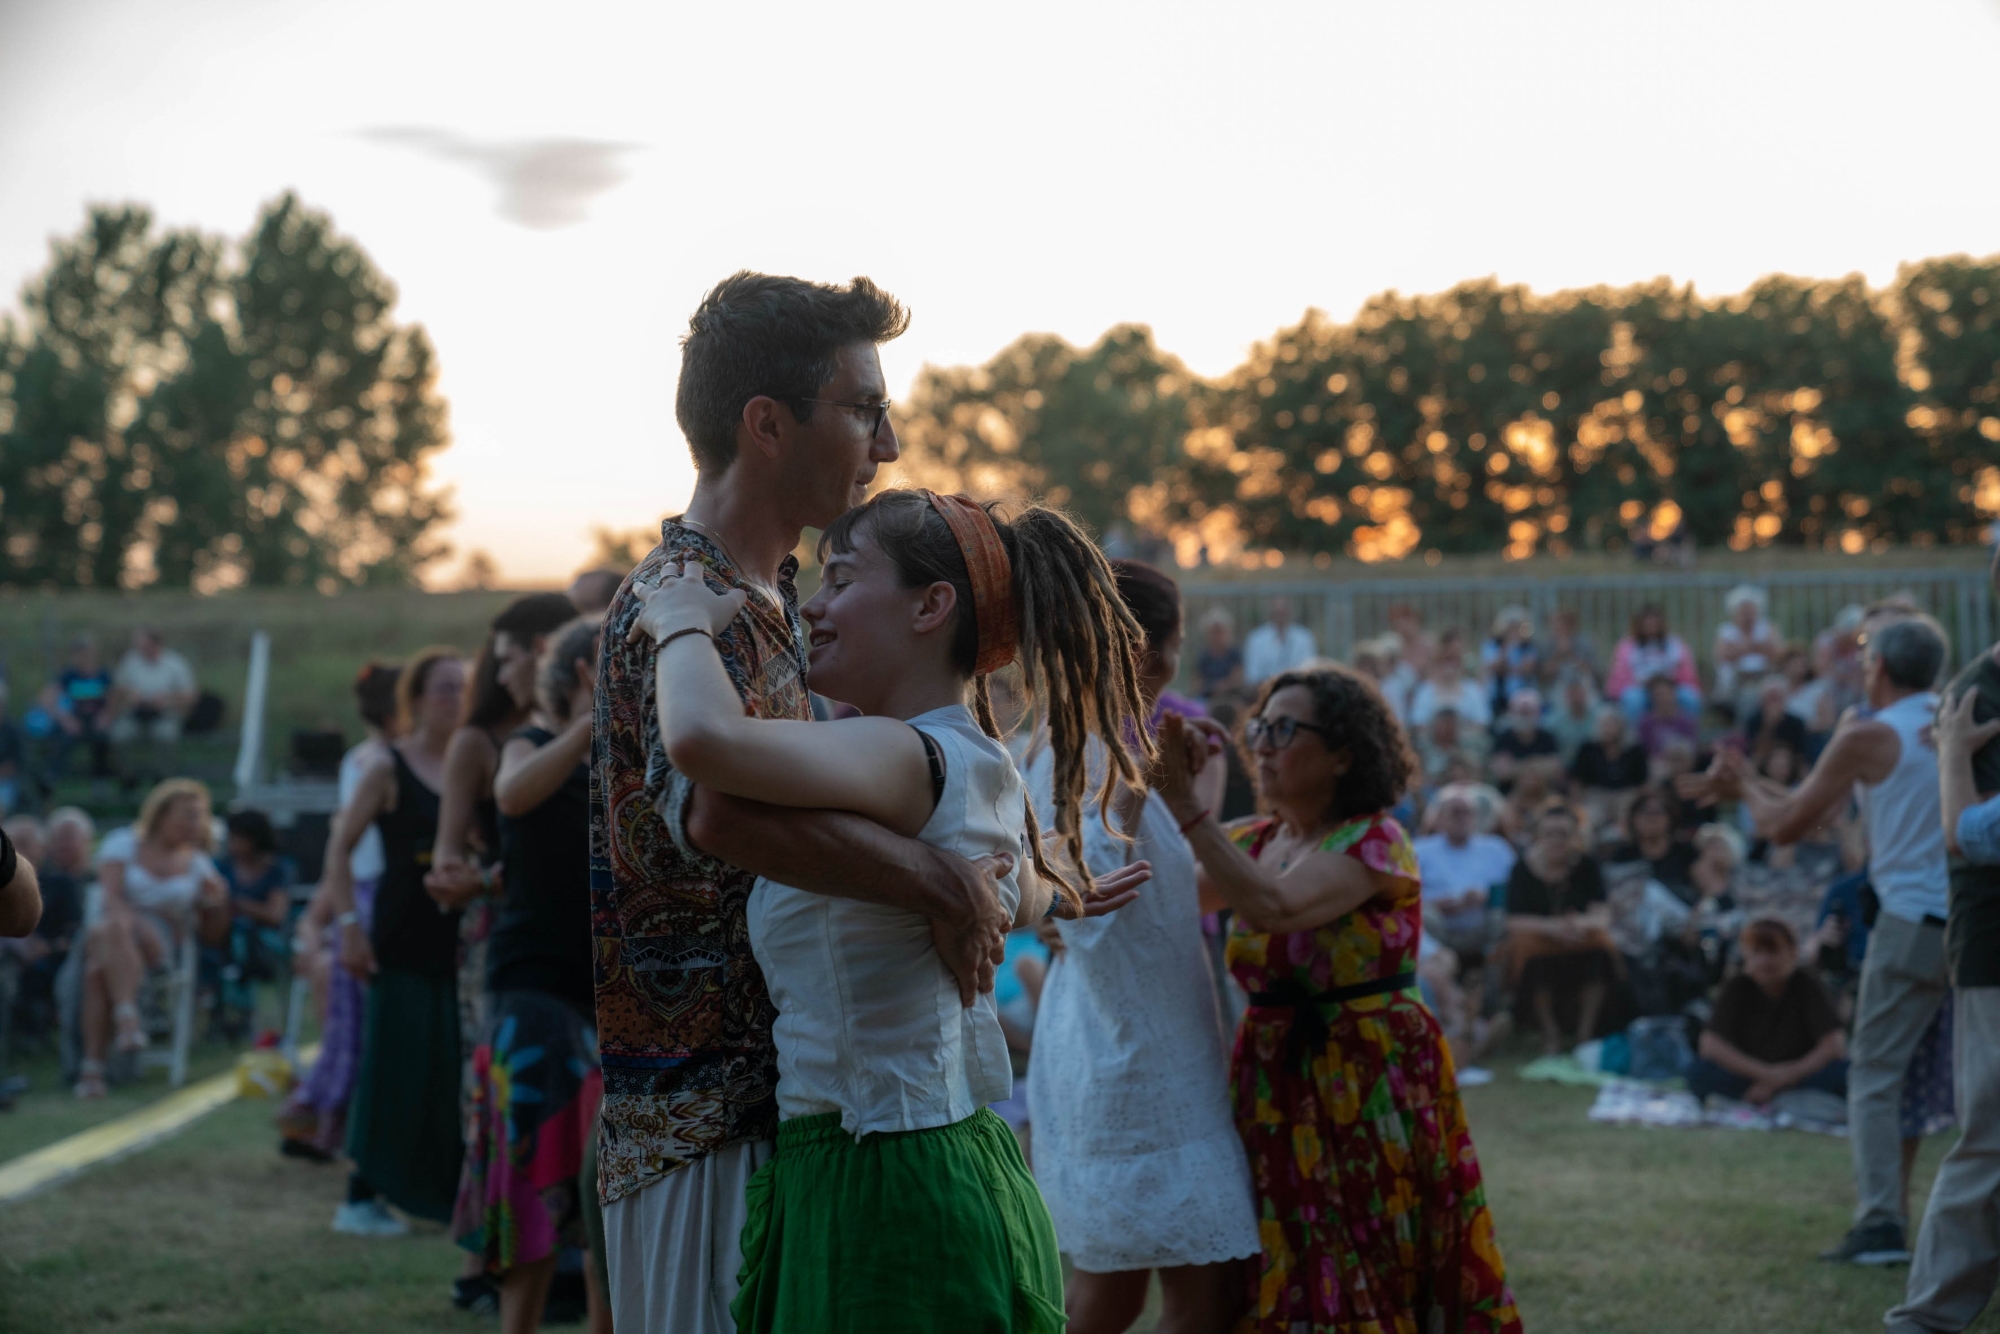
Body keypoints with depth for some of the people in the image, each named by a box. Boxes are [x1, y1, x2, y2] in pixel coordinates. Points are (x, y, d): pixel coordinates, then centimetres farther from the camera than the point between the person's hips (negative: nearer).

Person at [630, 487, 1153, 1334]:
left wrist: (685, 623, -16)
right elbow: (1025, 904, 32)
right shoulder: (985, 770, 11)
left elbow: (701, 737, -34)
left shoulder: (904, 757, -19)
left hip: (884, 1191, -10)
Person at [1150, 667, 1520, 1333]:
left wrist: (1184, 800, -28)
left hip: (1371, 1086, -6)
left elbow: (1272, 906, -28)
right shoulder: (1256, 839, 10)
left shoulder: (1374, 841, -11)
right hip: (1274, 1084, 6)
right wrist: (1154, 784, -9)